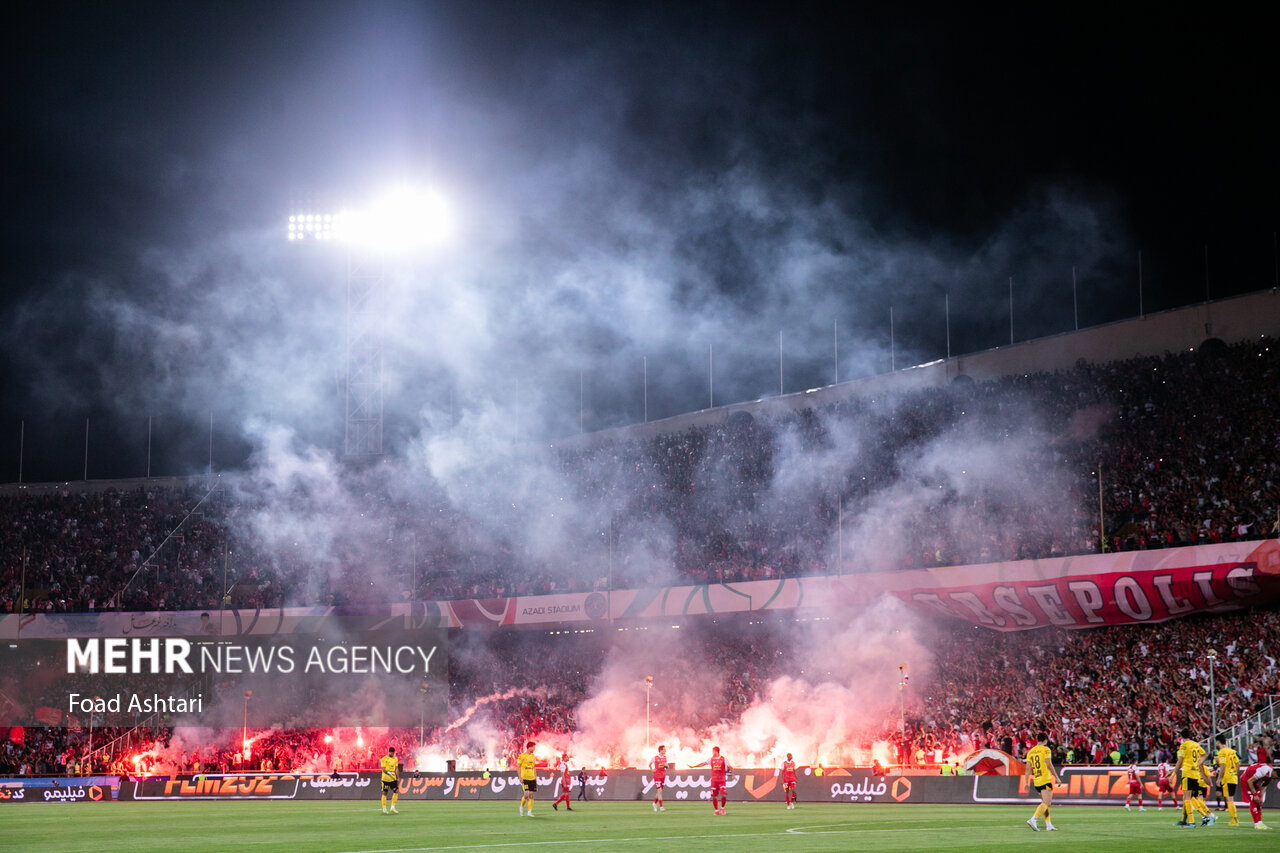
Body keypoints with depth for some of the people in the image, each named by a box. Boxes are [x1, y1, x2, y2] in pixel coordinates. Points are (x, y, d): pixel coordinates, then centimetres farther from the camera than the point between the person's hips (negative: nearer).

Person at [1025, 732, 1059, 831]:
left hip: (1036, 781, 7)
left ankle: (1048, 824, 14)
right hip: (1045, 780, -7)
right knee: (1046, 803, -11)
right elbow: (1049, 765, -11)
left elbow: (1028, 768, 11)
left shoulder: (1030, 751, 13)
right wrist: (1057, 778, -7)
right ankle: (1033, 820, -29)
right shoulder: (1045, 749, -5)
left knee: (1045, 803, 17)